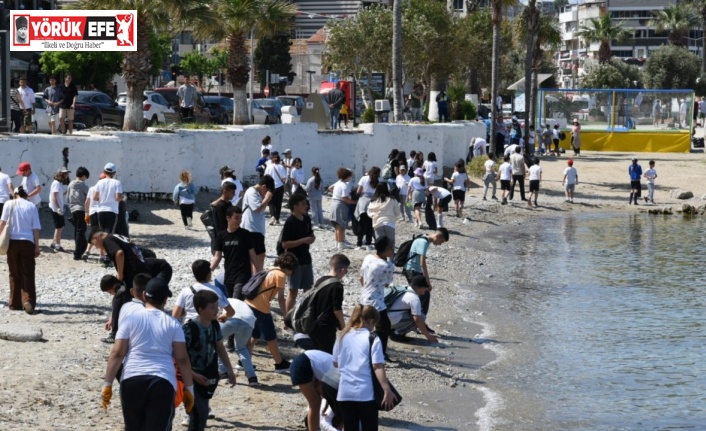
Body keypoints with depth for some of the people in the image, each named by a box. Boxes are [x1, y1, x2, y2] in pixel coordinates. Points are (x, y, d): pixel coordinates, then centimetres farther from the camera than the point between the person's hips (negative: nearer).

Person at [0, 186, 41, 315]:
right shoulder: (32, 206, 4)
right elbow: (36, 228, 1)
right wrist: (37, 246, 4)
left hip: (12, 241, 1)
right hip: (28, 242, 0)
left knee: (14, 274, 11)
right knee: (28, 275, -1)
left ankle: (15, 303, 14)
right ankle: (28, 301, -17)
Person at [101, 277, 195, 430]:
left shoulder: (131, 320, 6)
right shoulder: (172, 324, 7)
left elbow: (117, 354, 0)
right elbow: (182, 359, 4)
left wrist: (107, 384, 2)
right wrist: (189, 388, 12)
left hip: (132, 380, 1)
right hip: (163, 382, -1)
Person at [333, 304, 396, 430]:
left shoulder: (342, 337, 8)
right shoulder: (372, 339, -7)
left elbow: (335, 363, 17)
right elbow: (378, 367, -14)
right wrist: (387, 390, -16)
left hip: (345, 393, 4)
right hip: (366, 394, -4)